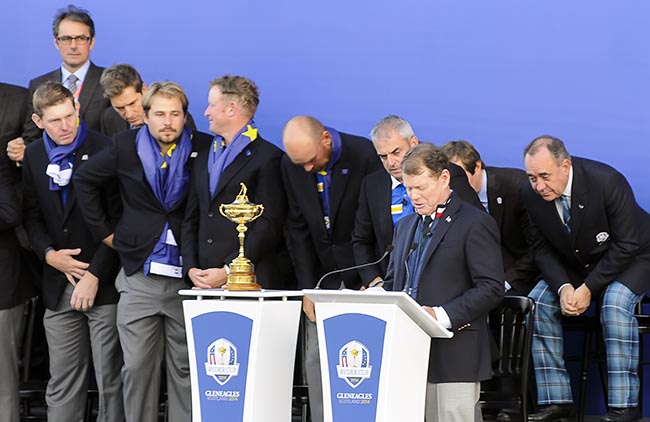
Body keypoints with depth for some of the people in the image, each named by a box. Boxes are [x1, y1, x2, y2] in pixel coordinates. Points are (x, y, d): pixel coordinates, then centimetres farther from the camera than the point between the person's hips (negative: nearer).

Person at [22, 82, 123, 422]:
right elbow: (31, 215, 15)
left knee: (110, 380, -1)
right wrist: (49, 254, -4)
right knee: (62, 384, 6)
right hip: (58, 287, 4)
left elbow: (118, 219, -8)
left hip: (103, 282, -4)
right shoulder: (33, 156, 9)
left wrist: (95, 274, -13)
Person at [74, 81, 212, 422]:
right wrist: (105, 232, 10)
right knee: (137, 367, 3)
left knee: (186, 369, 4)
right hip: (139, 276, 1)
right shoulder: (125, 146, 1)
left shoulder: (203, 148, -3)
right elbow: (84, 181, 13)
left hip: (187, 276, -1)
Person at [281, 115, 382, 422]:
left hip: (362, 277, -5)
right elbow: (298, 228, 3)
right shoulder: (291, 165, -2)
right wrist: (307, 287, -2)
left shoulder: (366, 156, -17)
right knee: (316, 357, 2)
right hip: (323, 277, 5)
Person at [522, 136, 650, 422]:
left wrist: (588, 288, -28)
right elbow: (543, 248, -4)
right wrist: (563, 287, -23)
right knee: (537, 303, -15)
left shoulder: (607, 181, -31)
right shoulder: (533, 196, -15)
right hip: (575, 265, 5)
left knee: (615, 302, -32)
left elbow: (627, 244, -25)